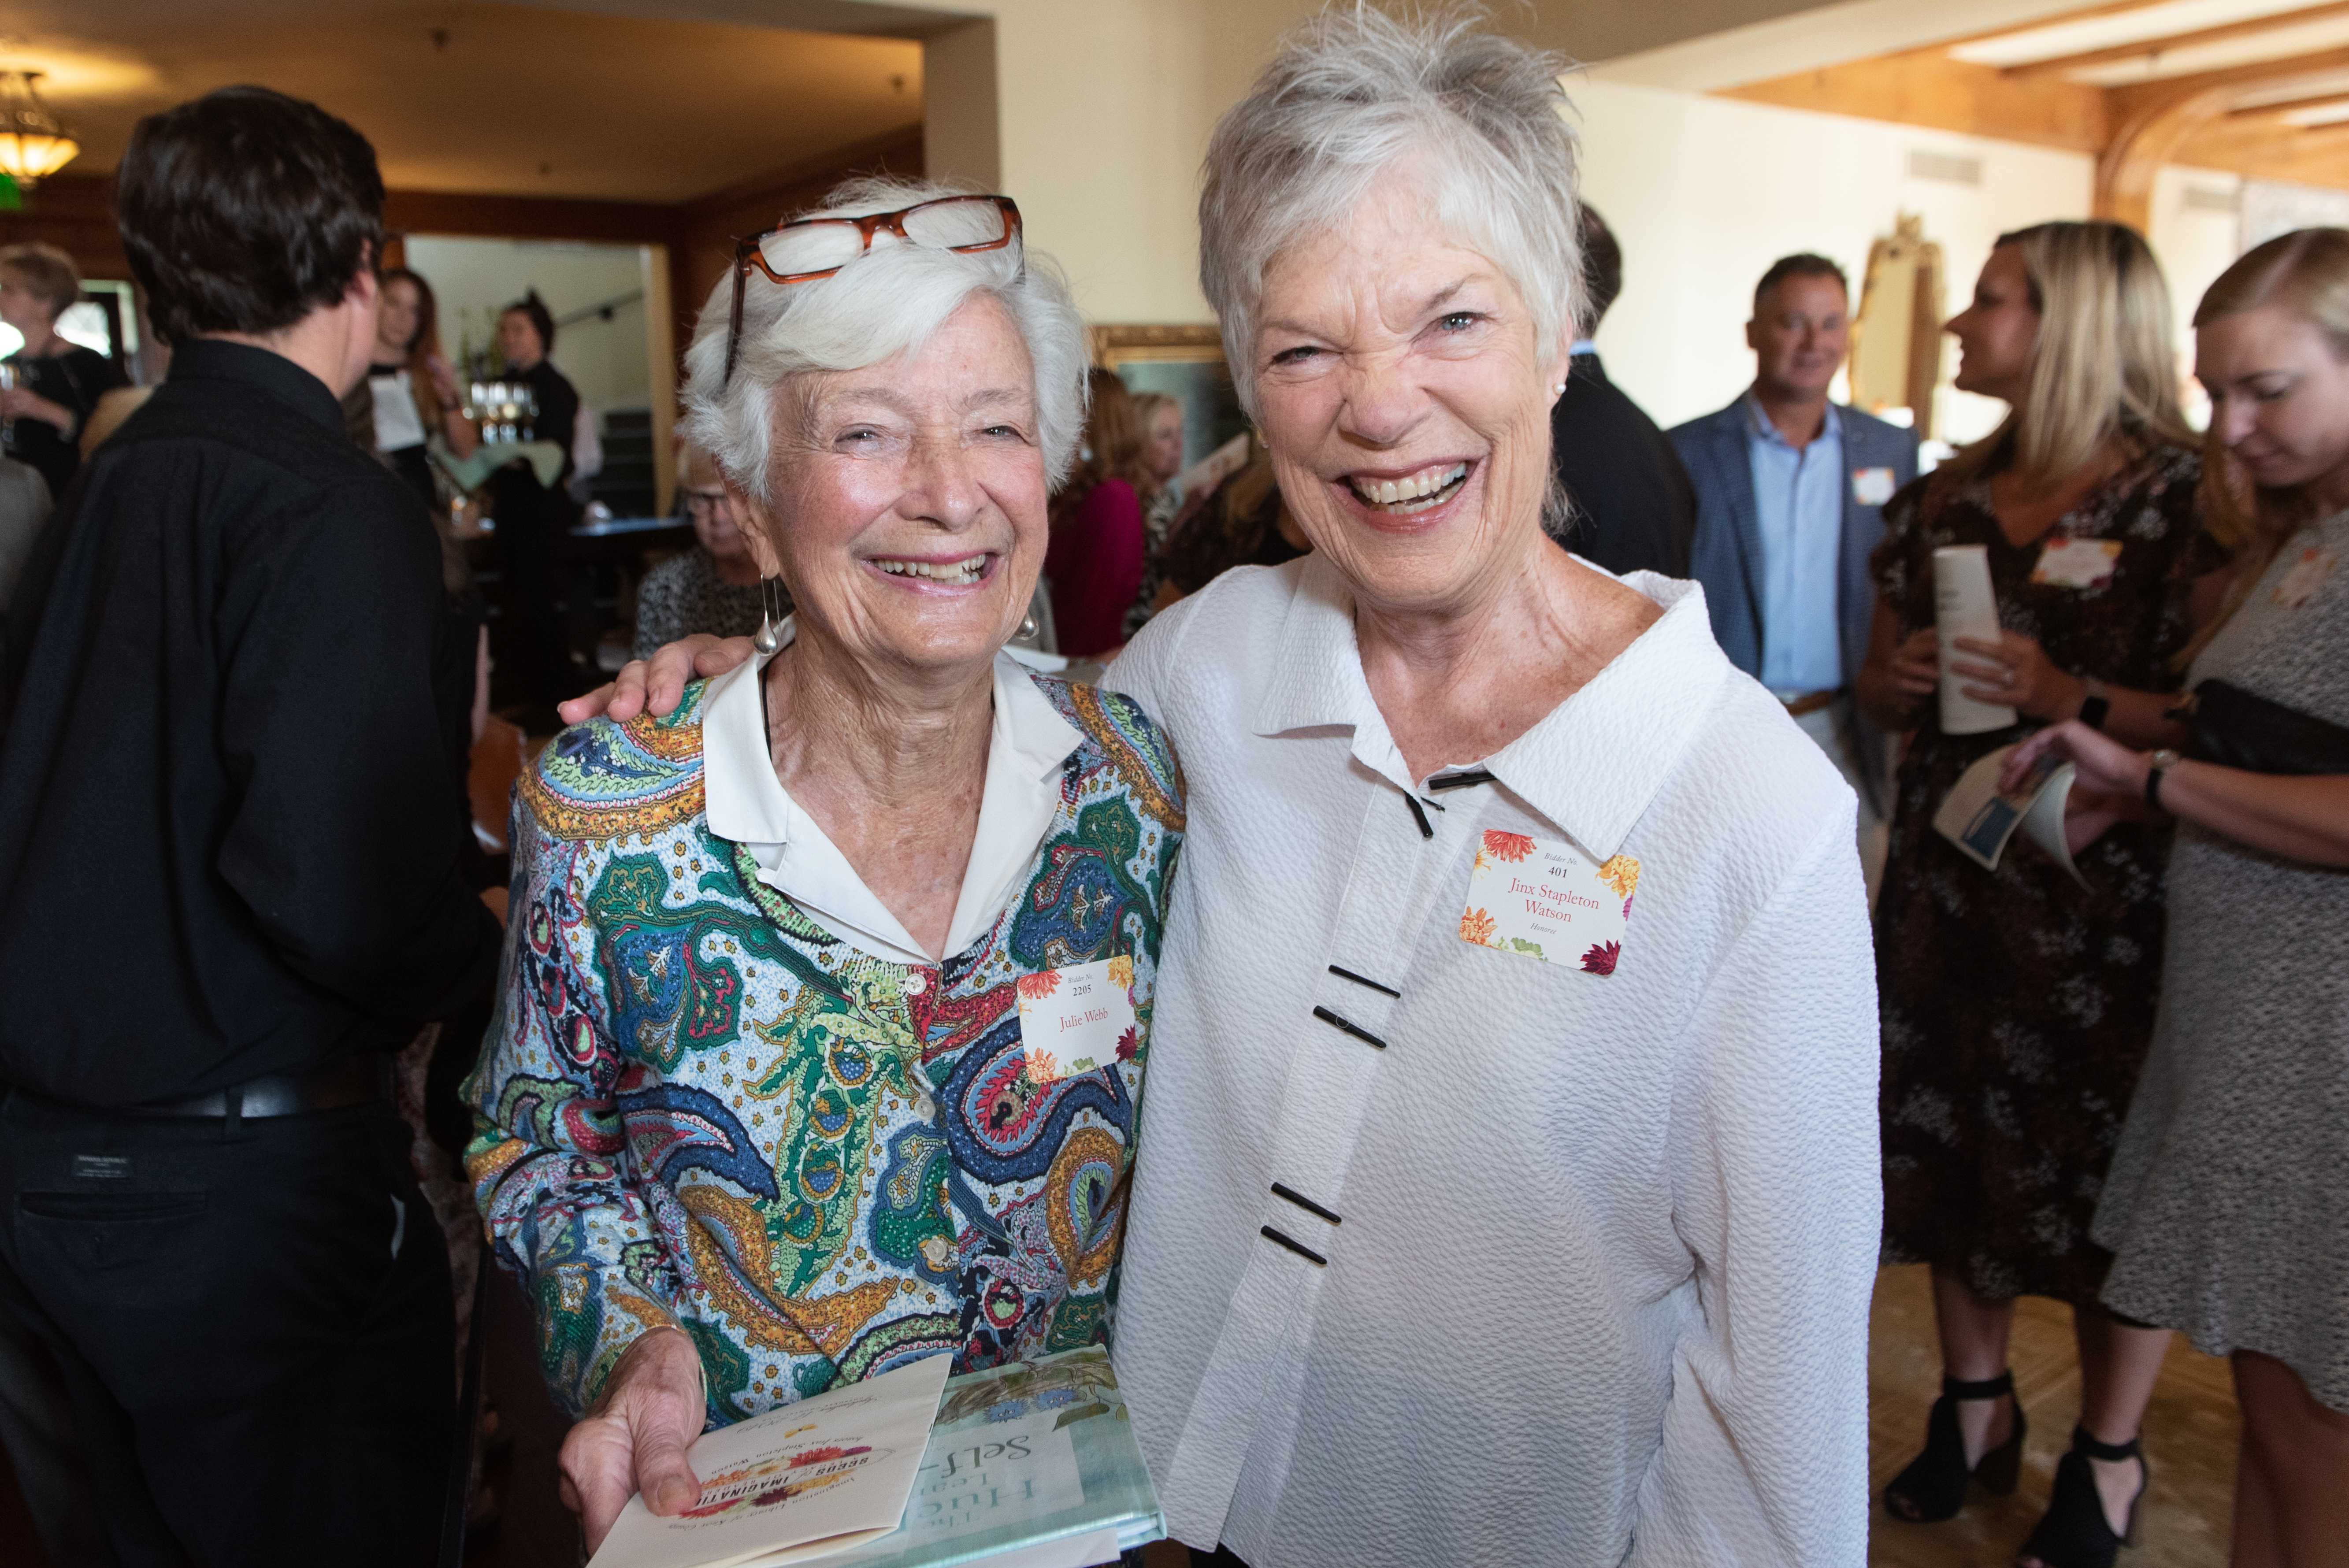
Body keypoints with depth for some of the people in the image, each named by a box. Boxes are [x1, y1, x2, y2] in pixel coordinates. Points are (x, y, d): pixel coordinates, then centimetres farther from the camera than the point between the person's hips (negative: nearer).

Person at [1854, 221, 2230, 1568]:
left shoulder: (2188, 497, -6)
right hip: (1948, 876, 5)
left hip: (2110, 894, -5)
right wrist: (1899, 680, -3)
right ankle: (1976, 1405, 33)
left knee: (2108, 1168, 5)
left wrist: (2072, 696, -22)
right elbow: (1883, 689, 18)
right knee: (1953, 1142, 12)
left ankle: (2109, 1458, 27)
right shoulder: (1943, 502, 10)